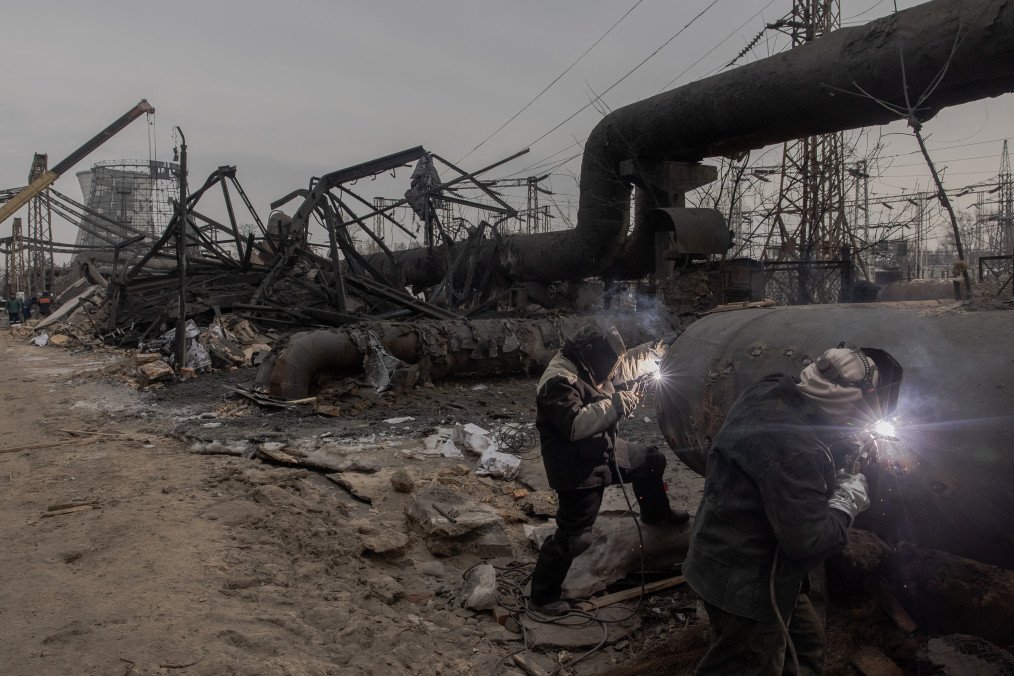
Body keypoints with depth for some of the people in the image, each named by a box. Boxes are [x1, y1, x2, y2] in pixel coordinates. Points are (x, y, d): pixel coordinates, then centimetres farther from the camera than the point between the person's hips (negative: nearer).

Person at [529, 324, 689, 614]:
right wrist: (617, 403, -32)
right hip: (578, 470, -10)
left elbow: (626, 366, 18)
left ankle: (656, 513, 51)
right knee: (574, 536, -6)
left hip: (603, 451, 10)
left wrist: (655, 352, 5)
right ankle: (542, 597, 12)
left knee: (651, 460, 24)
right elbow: (576, 425, -39)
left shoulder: (589, 367, 1)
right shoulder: (559, 382, -28)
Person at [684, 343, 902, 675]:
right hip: (746, 583, -9)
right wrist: (848, 498, -11)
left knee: (807, 643, 26)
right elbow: (807, 539, -27)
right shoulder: (795, 448, -33)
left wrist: (841, 448, 1)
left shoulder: (773, 391, -6)